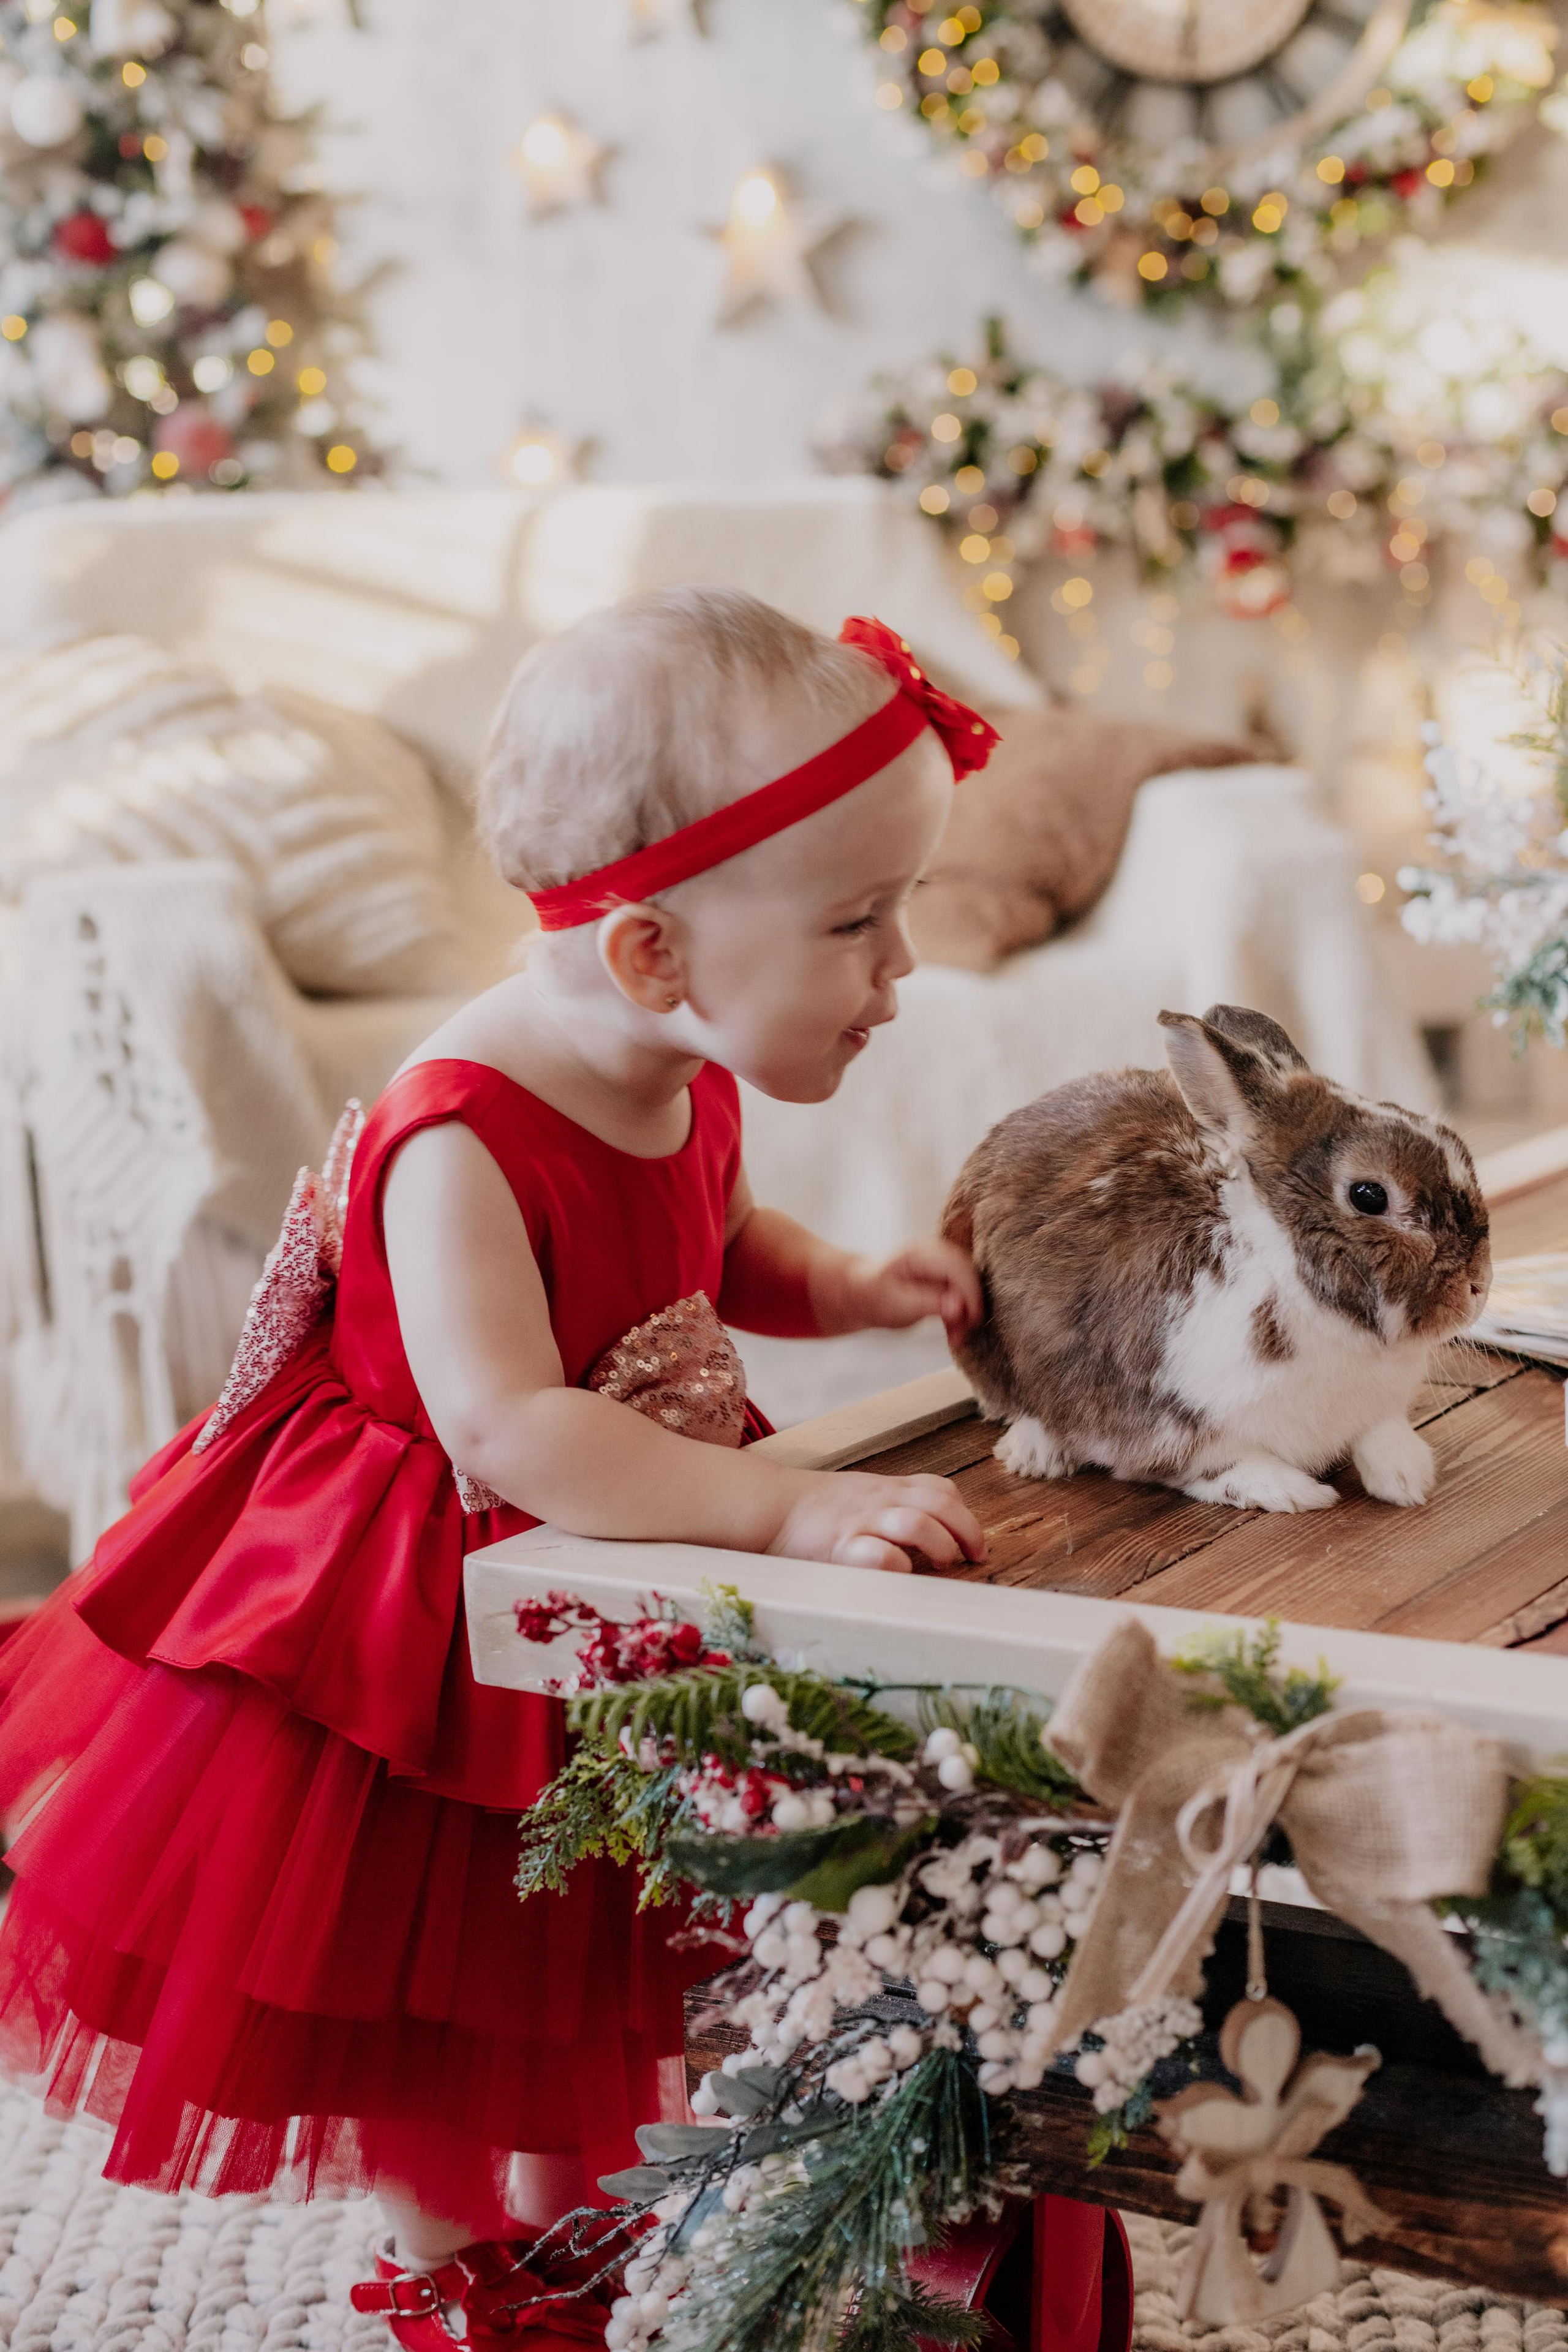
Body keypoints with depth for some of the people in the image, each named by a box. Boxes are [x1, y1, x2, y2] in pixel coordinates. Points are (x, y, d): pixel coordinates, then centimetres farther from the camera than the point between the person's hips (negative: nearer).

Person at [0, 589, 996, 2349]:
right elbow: (507, 1430, -43)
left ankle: (563, 2205, 49)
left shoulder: (690, 1084, -8)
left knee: (579, 1953, 25)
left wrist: (845, 1291, -7)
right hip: (427, 1614, -7)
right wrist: (787, 1511, -46)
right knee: (422, 1974, 15)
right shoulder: (461, 1141, -36)